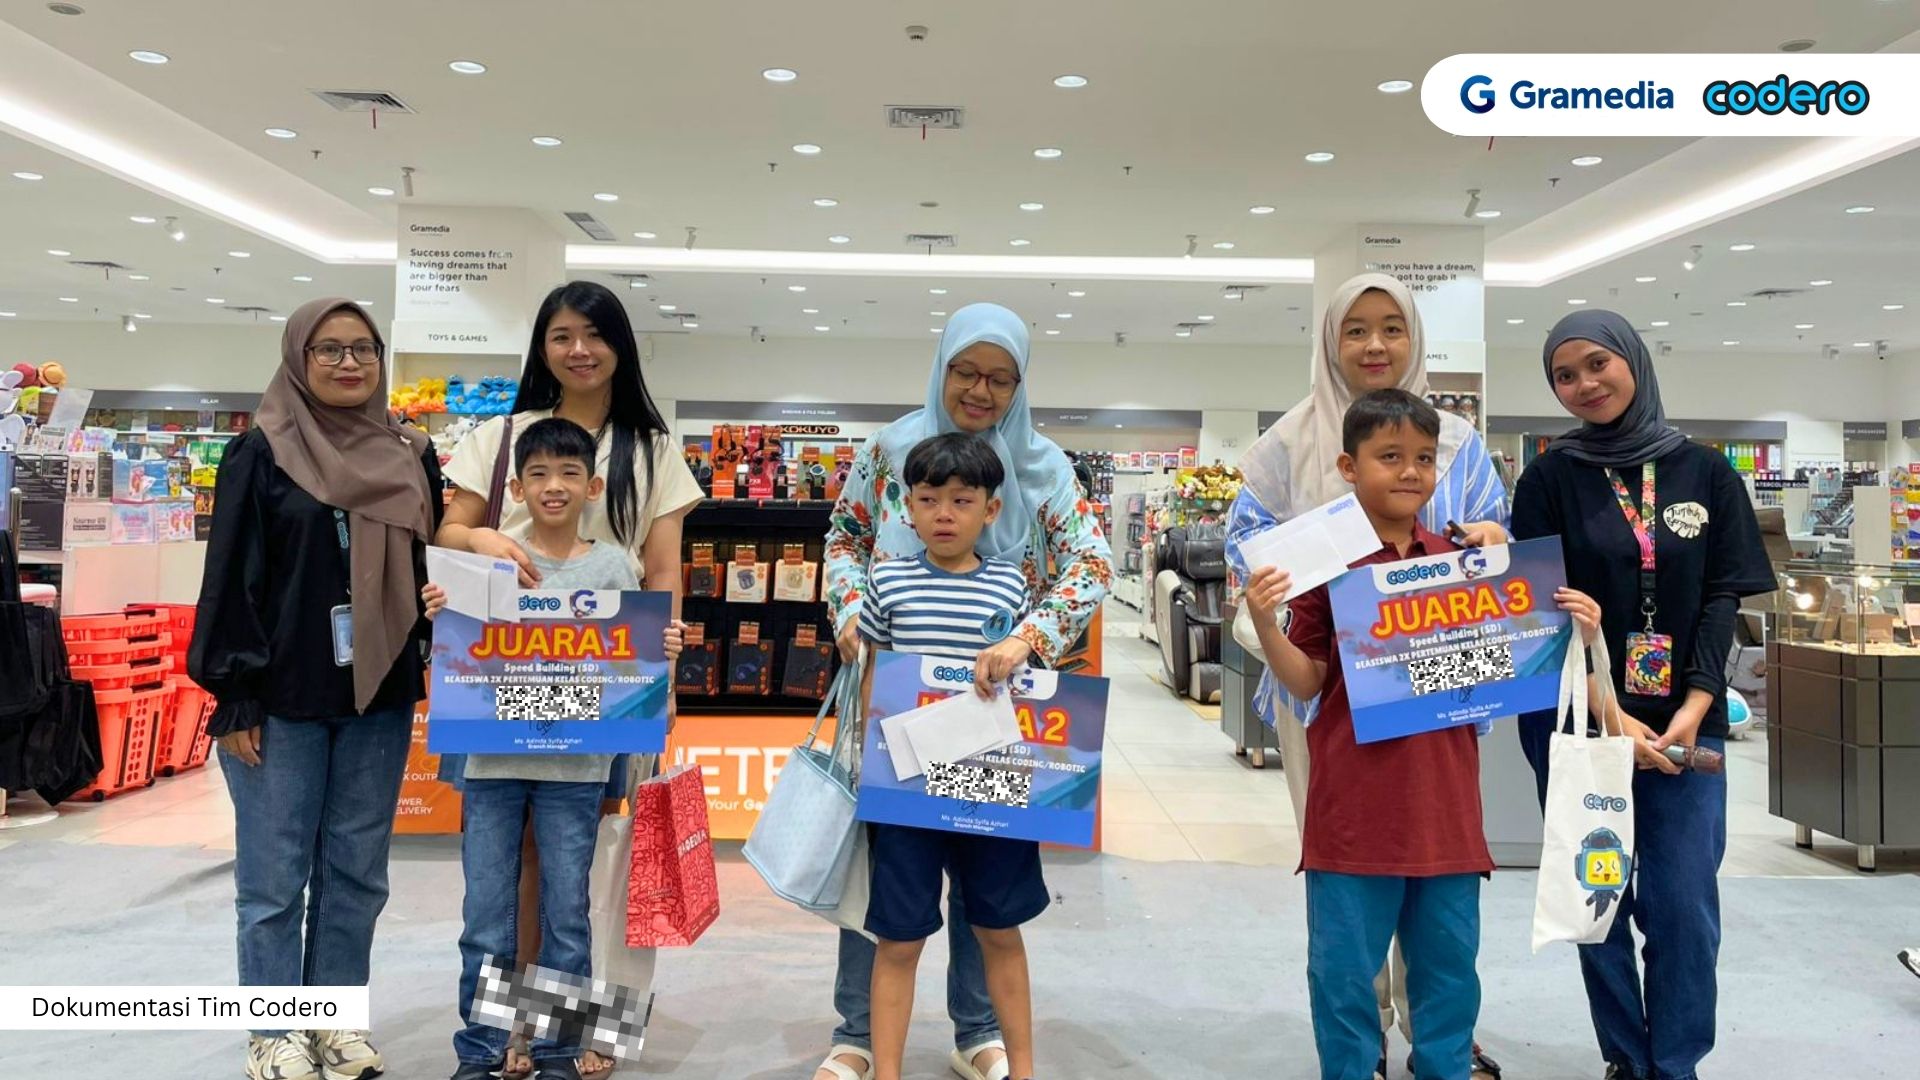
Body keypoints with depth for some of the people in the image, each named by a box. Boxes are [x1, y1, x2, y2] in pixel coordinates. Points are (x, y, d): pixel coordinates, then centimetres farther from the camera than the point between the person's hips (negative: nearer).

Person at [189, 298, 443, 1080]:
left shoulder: (411, 458, 8)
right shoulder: (261, 455, -3)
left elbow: (431, 568, 12)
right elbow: (230, 581, -5)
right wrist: (235, 698, -9)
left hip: (379, 698, 4)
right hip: (282, 699, -3)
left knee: (357, 870, 10)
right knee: (275, 876, 5)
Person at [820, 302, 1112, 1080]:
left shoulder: (1043, 467, -4)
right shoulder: (892, 449, -1)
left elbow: (1091, 566, -15)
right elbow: (844, 537, 9)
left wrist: (1027, 638, -30)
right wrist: (848, 608, -10)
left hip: (994, 697, 0)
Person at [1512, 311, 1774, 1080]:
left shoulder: (1707, 473, 6)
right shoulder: (1549, 479, 0)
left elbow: (1723, 595, 2)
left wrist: (1694, 707, -11)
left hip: (1684, 721, 1)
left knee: (1684, 904, 1)